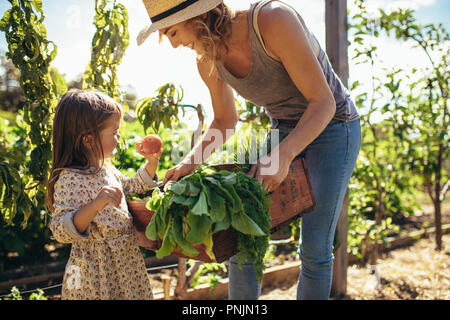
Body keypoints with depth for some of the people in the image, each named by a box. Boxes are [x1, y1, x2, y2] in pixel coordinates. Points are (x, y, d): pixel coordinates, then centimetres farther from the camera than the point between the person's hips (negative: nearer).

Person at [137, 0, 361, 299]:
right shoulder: (208, 61, -10)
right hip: (284, 129, 6)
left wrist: (283, 155, -39)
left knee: (315, 249, -9)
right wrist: (190, 161, -8)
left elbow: (323, 102, -26)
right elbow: (225, 121, 7)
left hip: (334, 126, -5)